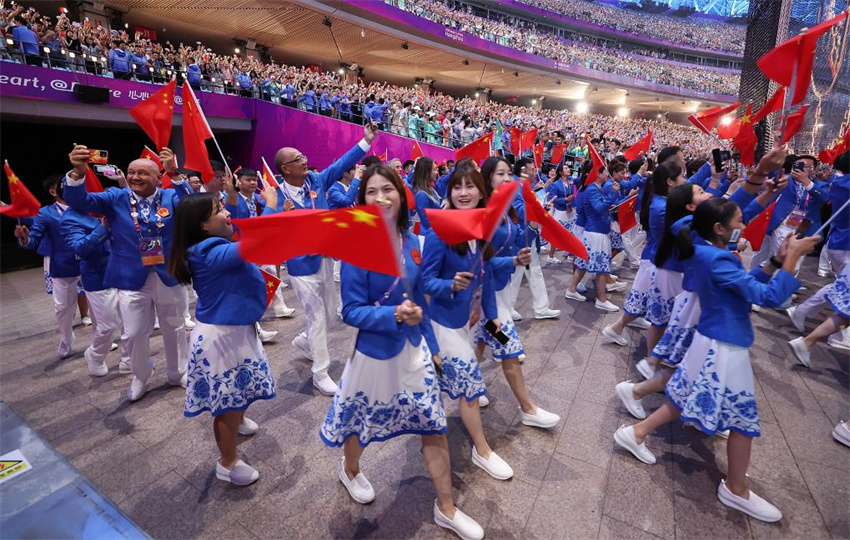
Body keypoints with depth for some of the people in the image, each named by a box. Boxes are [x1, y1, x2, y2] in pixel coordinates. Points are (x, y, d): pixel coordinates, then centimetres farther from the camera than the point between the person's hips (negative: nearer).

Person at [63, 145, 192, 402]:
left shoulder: (170, 196, -2)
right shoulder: (116, 197, 0)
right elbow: (80, 201, -14)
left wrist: (175, 174, -35)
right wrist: (78, 172, -33)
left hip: (167, 275, 0)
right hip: (131, 277, 0)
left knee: (174, 328, 14)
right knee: (135, 333, 9)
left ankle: (178, 373, 34)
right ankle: (140, 377, 34)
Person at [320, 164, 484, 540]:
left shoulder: (410, 241, -2)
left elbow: (418, 298, 7)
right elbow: (351, 311, -18)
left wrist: (431, 344, 10)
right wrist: (394, 315, -33)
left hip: (414, 349, 5)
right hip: (375, 353, -4)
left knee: (434, 427, 11)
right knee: (361, 423, 21)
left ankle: (446, 510, 32)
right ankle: (350, 470, 55)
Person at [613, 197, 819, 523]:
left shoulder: (709, 254, 5)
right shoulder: (717, 260, -25)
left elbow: (747, 284, 13)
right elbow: (768, 297, -25)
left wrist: (776, 261, 4)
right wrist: (793, 257, -18)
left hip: (714, 342, 9)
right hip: (724, 349, -9)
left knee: (685, 399, 21)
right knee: (744, 419, 8)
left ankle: (636, 432, 30)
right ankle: (736, 490, 26)